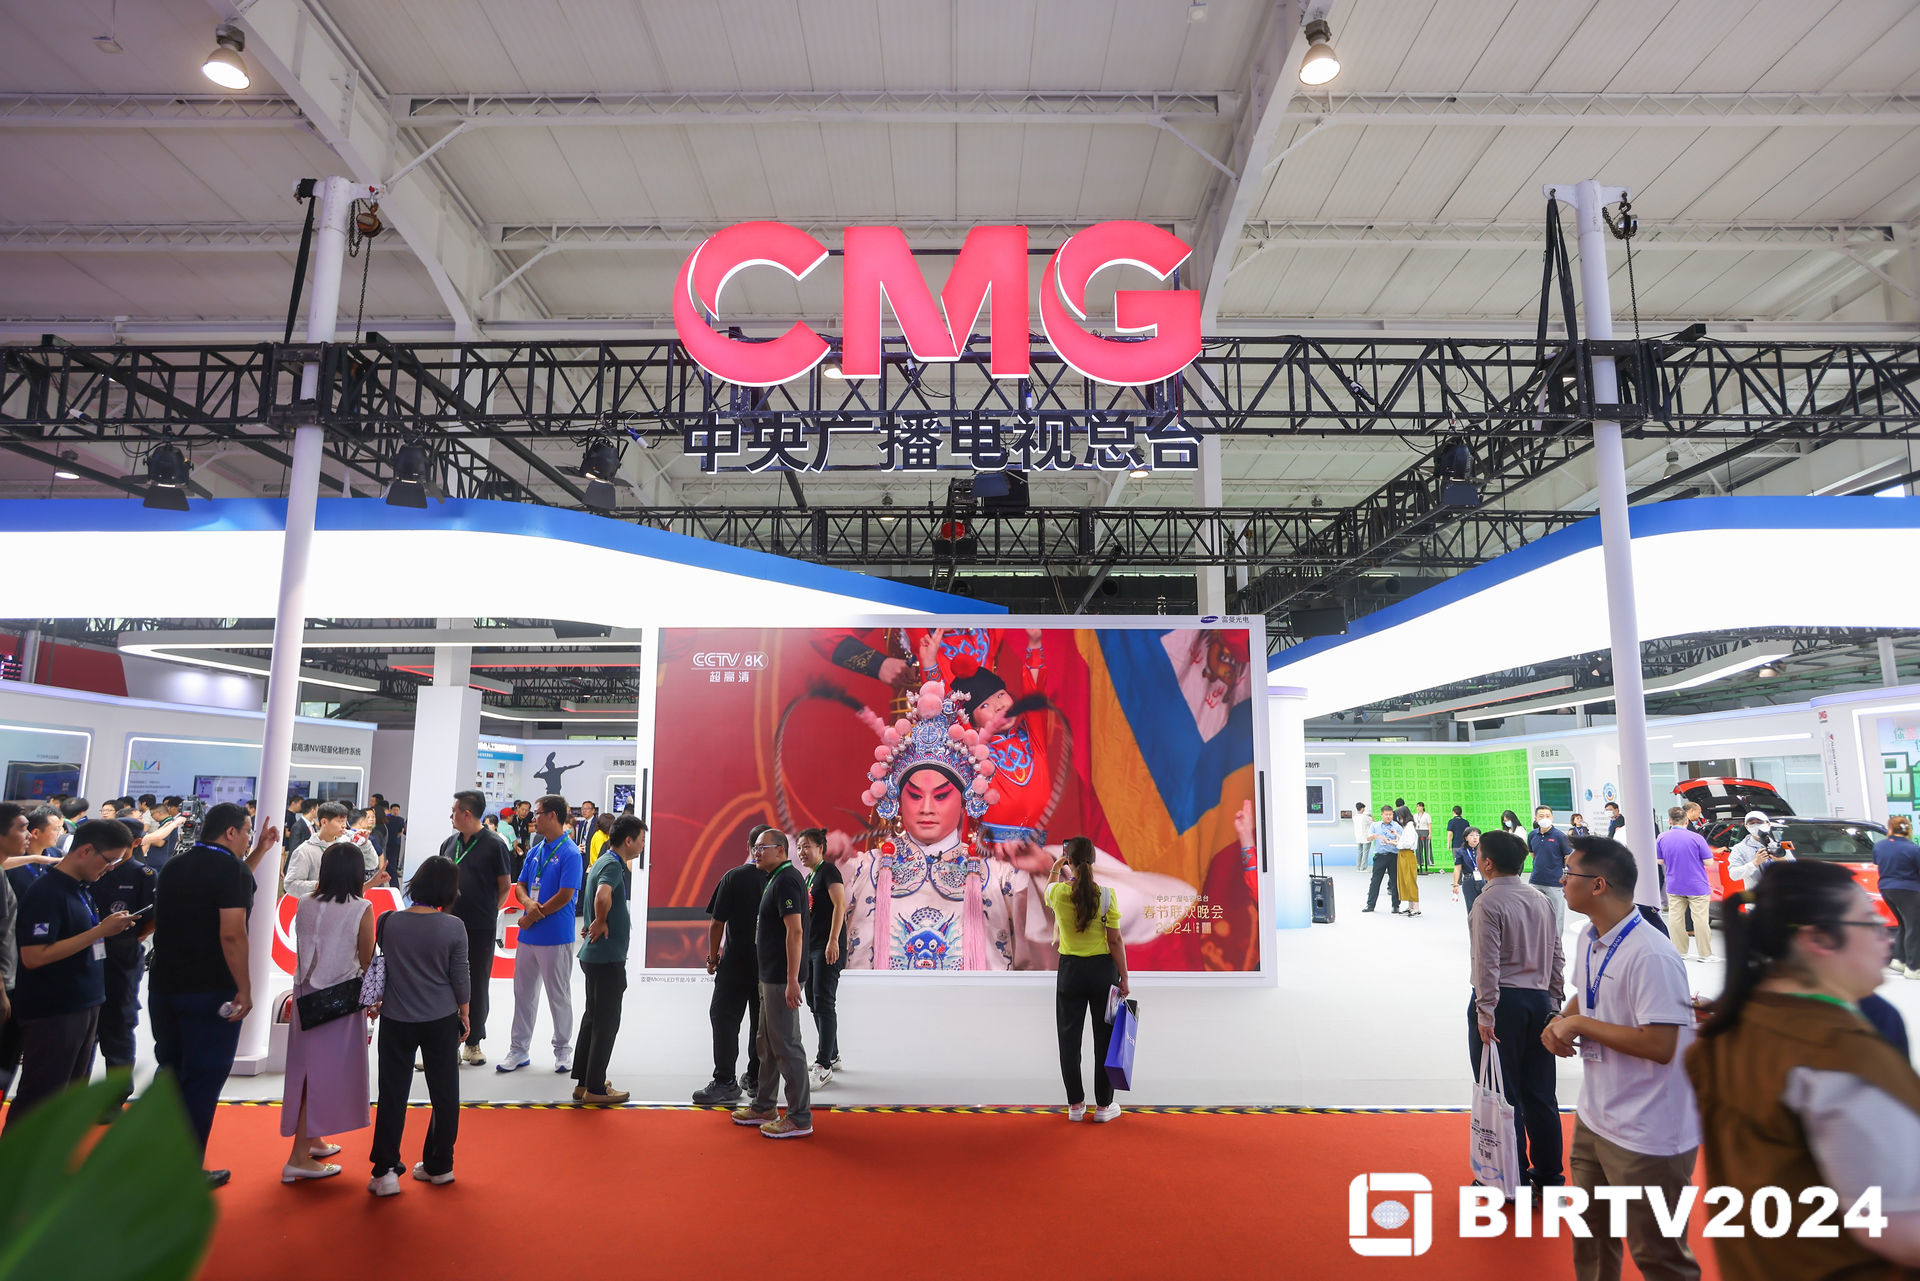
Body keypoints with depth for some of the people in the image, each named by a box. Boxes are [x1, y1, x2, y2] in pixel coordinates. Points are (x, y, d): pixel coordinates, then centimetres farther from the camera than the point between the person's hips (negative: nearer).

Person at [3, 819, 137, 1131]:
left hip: (83, 1008, 9)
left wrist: (112, 926, 2)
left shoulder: (79, 889, 9)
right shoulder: (46, 892, -18)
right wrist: (99, 931, -23)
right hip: (51, 1015, -9)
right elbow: (33, 956, -24)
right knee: (37, 1103, -1)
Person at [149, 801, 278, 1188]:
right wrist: (244, 989, -17)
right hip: (211, 991, -8)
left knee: (171, 1071, 20)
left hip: (164, 986, 8)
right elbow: (231, 934, -23)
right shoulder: (230, 867, -15)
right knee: (204, 1077, 3)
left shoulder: (175, 866, 10)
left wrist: (258, 852, 25)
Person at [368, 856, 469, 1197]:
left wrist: (379, 1001, 22)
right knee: (444, 1093, 13)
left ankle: (385, 1171, 12)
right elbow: (461, 977, -6)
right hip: (441, 1021, -1)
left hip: (396, 1019, 1)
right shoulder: (453, 928, -14)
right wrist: (464, 1014, 9)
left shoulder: (388, 922, -9)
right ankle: (439, 1166, 23)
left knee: (392, 1095, 11)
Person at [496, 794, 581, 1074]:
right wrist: (528, 903, -10)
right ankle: (518, 1049, 25)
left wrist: (532, 917, -10)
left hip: (556, 937, -7)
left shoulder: (570, 853, -13)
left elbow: (565, 896, -17)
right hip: (528, 935, 7)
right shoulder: (535, 851, 11)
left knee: (559, 996, 5)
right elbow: (521, 885, 13)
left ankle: (563, 1050, 18)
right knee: (523, 993, 13)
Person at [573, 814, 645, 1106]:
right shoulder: (613, 865, -20)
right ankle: (595, 1089, 10)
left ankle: (583, 1082, 26)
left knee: (593, 1017, 17)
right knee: (606, 1022, 1)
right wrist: (601, 922, -24)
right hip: (607, 956, -10)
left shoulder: (605, 861, 11)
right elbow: (602, 896, -40)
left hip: (595, 954, 10)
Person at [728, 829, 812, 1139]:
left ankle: (800, 1117, 3)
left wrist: (792, 980, -27)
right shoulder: (777, 879, 14)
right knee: (768, 1043, 19)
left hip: (781, 979, -11)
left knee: (786, 1045, -4)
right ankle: (764, 1107, 32)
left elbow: (795, 931, -24)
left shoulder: (786, 881, -17)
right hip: (770, 976, 11)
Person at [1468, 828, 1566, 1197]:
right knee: (1539, 1091, 15)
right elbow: (1557, 955, 12)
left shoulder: (1488, 903, -14)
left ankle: (1514, 1178, 11)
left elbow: (1488, 963, -18)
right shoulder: (1541, 899, 8)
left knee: (1502, 1092, 3)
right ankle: (1549, 1175, 25)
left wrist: (1485, 1014, -15)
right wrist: (1553, 1000, 20)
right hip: (1539, 1000, 7)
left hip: (1502, 1001, -7)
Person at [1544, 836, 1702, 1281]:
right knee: (1591, 1235, 24)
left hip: (1647, 1138, -9)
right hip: (1594, 1121, 9)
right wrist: (1561, 1022, -2)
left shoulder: (1651, 957, -26)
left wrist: (1581, 1024, -21)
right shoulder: (1589, 939, 3)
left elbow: (1660, 1046, -29)